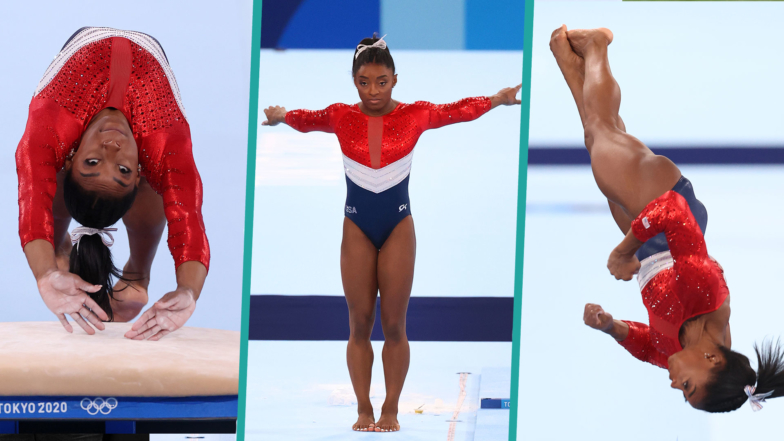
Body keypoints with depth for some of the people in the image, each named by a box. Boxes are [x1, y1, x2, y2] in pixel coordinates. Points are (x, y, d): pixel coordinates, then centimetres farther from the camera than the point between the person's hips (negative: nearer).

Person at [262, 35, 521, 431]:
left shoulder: (414, 115, -5)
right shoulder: (341, 117, -2)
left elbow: (458, 111, -6)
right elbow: (308, 119, -8)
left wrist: (497, 100, -11)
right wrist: (281, 116, -19)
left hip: (398, 227, -1)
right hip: (357, 228, 1)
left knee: (394, 325, 1)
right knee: (359, 325, 3)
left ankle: (391, 410, 7)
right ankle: (363, 409, 10)